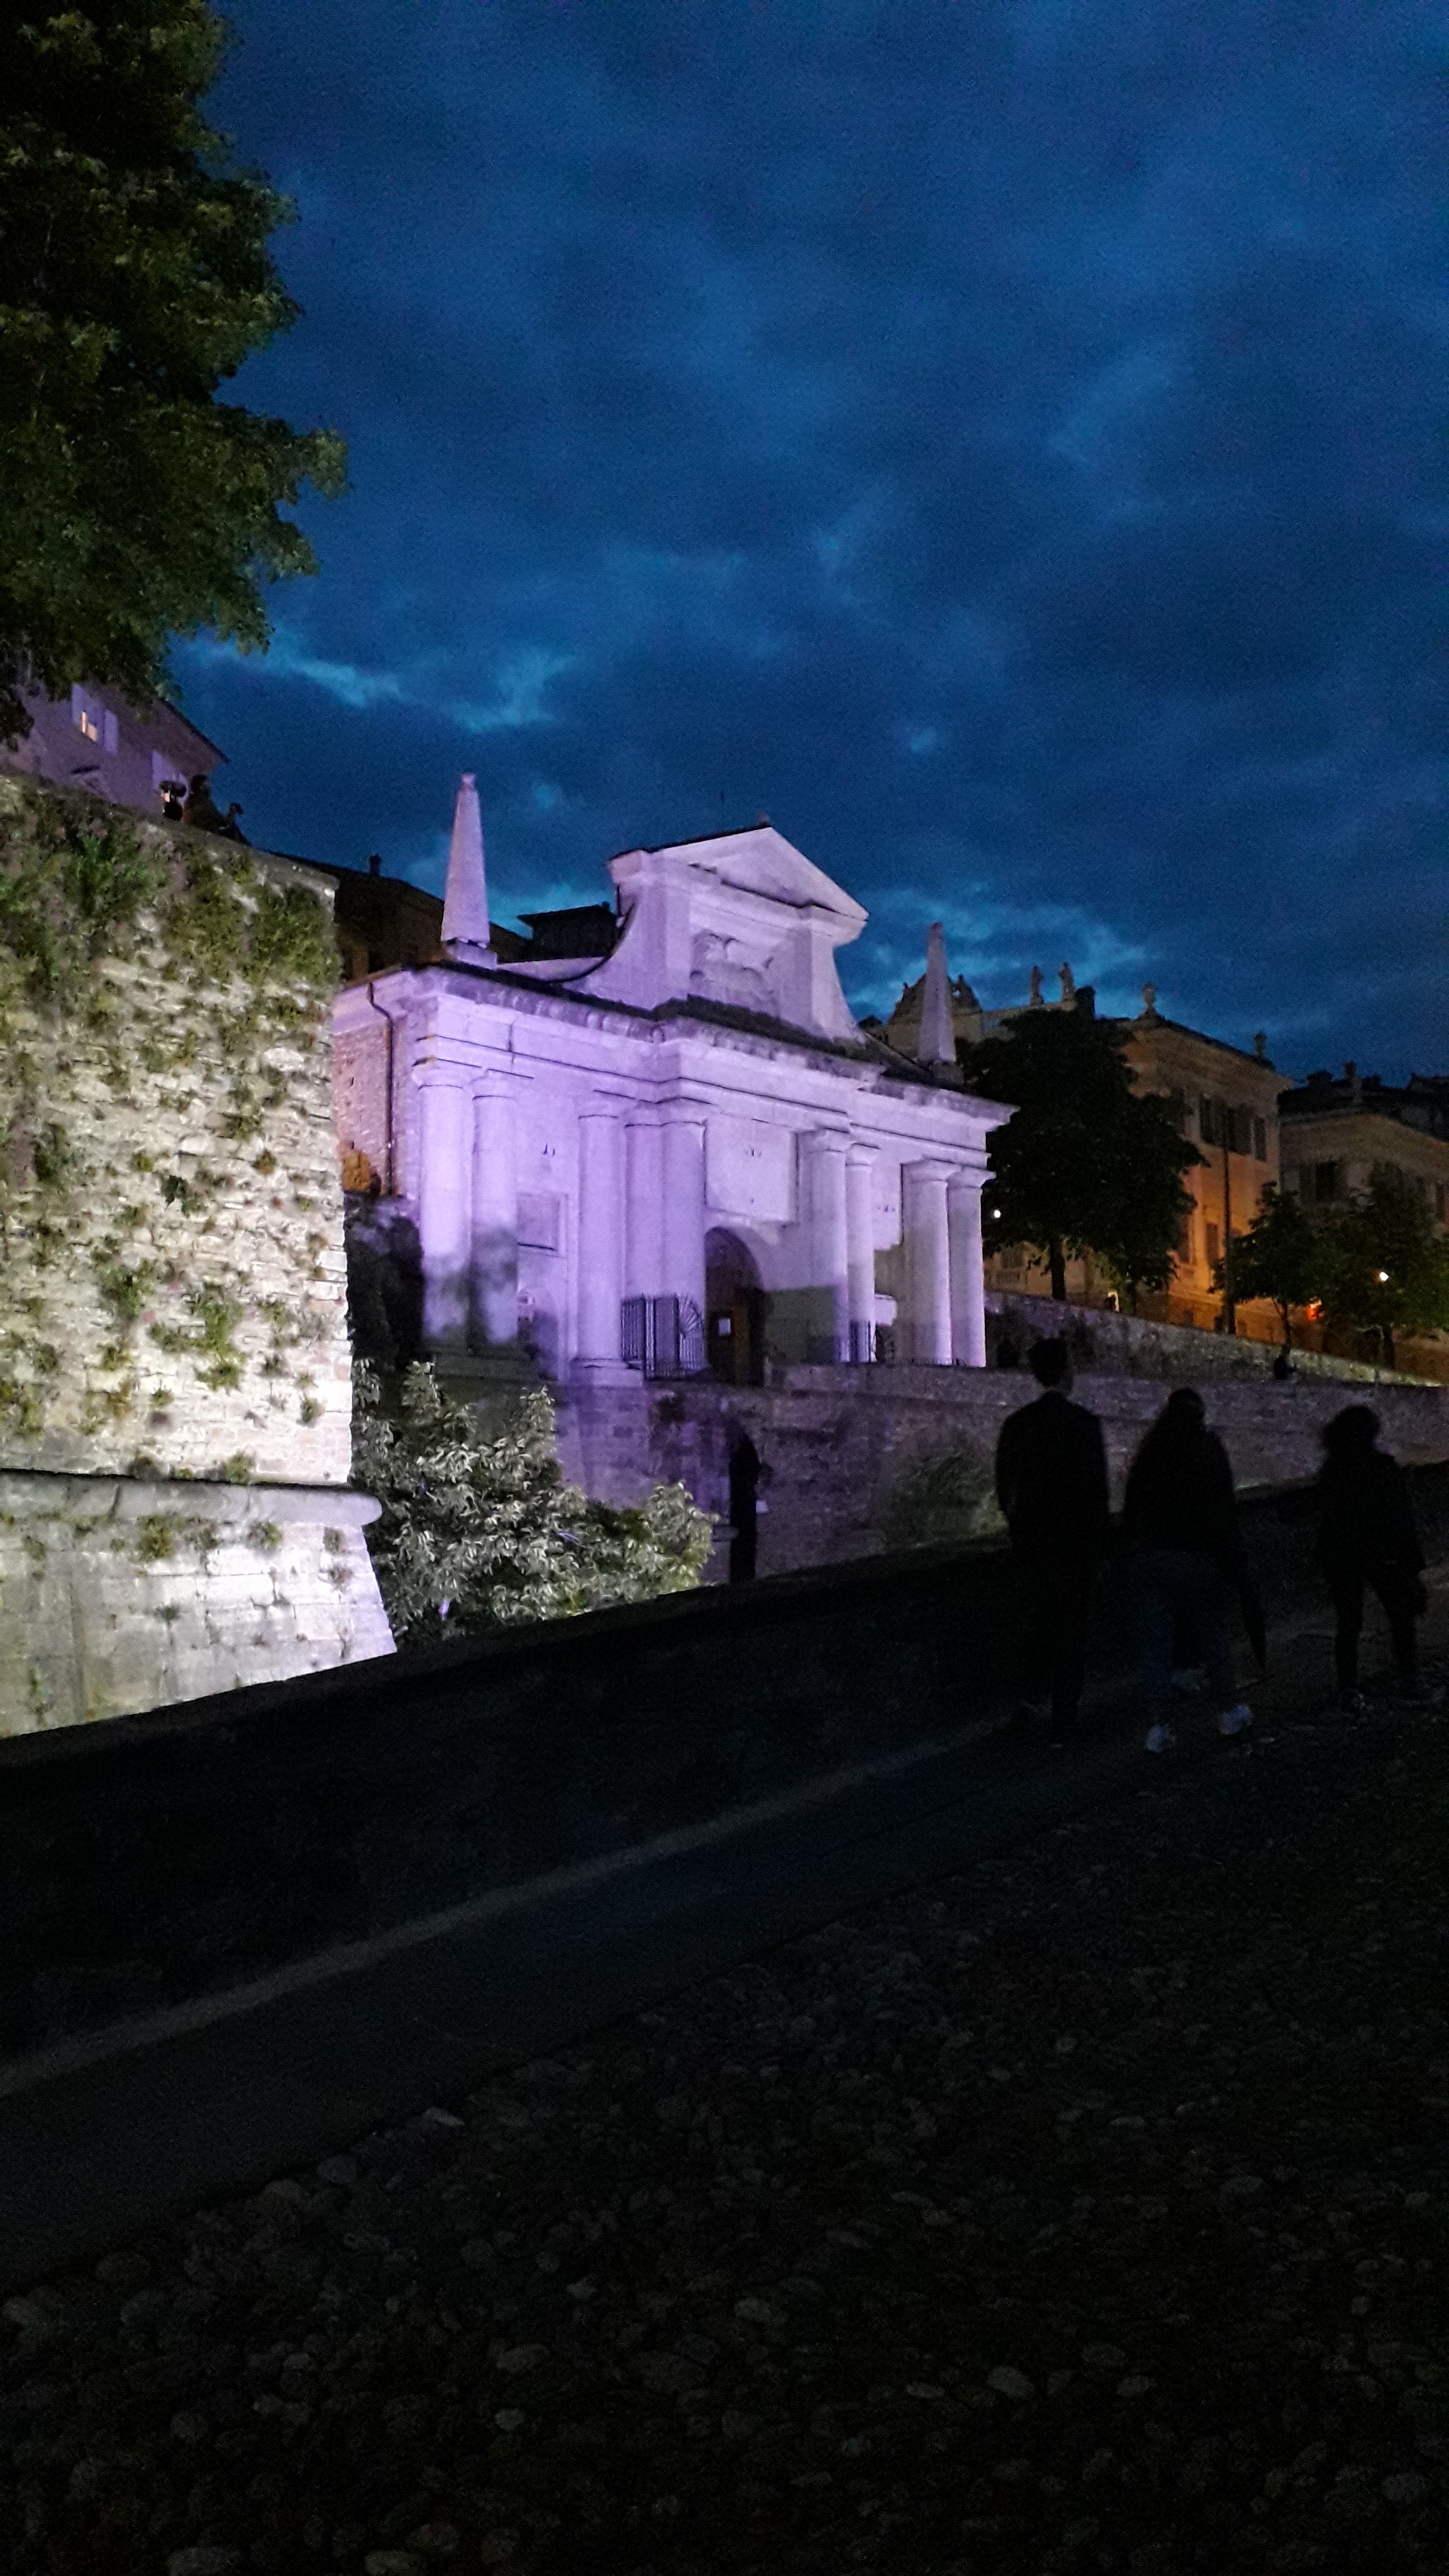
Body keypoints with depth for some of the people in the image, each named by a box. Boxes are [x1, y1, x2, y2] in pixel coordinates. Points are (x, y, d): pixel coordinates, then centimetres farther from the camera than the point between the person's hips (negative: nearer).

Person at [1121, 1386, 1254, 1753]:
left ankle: (1157, 1726, 0)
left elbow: (1130, 1513, 6)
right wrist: (1233, 1565, -2)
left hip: (1147, 1559, 2)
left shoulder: (1146, 1455, 7)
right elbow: (1224, 1512, -5)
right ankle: (1229, 1712, 23)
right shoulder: (1209, 1450, -1)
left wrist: (1129, 1560, 9)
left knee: (1154, 1644, 3)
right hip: (1197, 1558, -2)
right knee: (1213, 1635, 14)